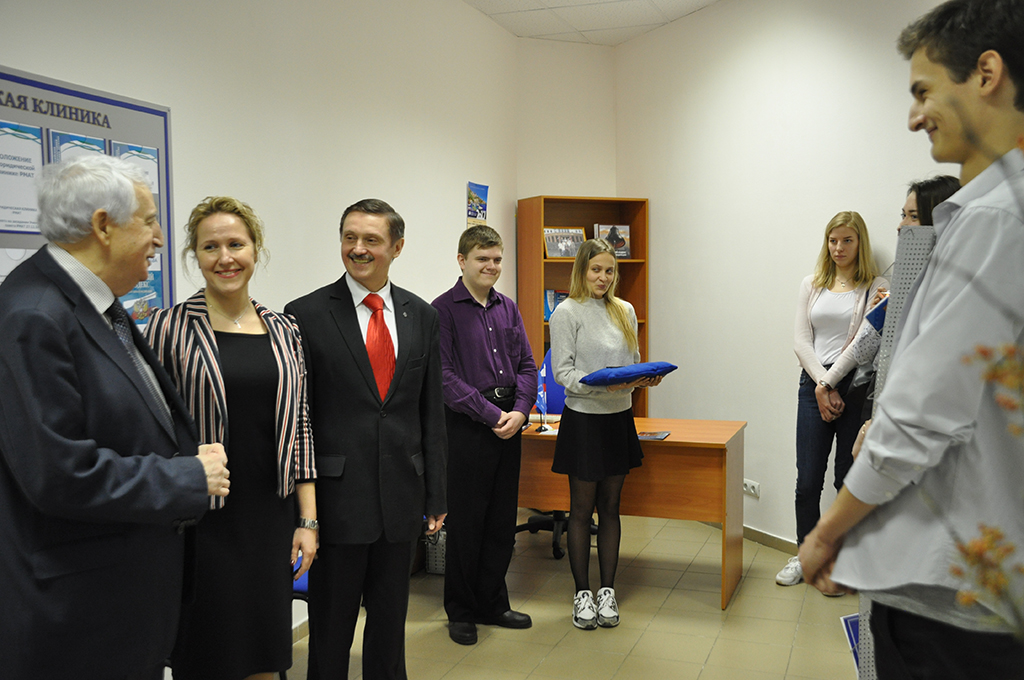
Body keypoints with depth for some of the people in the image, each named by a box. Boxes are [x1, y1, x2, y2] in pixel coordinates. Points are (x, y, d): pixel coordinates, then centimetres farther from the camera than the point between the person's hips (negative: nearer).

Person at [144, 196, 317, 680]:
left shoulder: (284, 331, 6)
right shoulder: (170, 327, -5)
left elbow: (298, 428, 8)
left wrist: (308, 520, 4)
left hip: (272, 518, 3)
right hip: (201, 520, -3)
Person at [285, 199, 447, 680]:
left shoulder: (421, 316, 6)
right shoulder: (306, 315, -5)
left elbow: (431, 412, 8)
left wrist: (435, 496, 8)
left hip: (400, 498, 3)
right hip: (336, 498, -3)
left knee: (391, 623, 17)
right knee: (331, 627, 10)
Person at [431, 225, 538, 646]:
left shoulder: (508, 308, 12)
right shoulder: (443, 310, -6)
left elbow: (527, 365, 10)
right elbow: (446, 377, -13)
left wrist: (520, 411, -7)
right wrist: (492, 416, -16)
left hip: (508, 426, 6)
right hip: (466, 427, -6)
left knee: (502, 522, 13)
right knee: (465, 522, 4)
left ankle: (492, 604, 28)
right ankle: (461, 611, 20)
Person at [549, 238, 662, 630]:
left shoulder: (625, 311, 11)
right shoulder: (567, 313, -6)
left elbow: (634, 362, 15)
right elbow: (563, 371, -11)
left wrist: (645, 378, -7)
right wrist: (603, 384, -25)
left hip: (619, 417, 5)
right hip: (584, 418, -5)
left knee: (610, 508, 11)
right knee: (582, 509, 5)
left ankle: (607, 591, 21)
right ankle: (582, 594, 17)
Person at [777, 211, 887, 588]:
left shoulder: (876, 287, 0)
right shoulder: (812, 285, 12)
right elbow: (802, 341, 5)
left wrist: (829, 381, -12)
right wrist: (822, 387, -7)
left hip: (855, 387, -3)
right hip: (813, 385, 3)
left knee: (849, 479, 5)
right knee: (807, 480, 4)